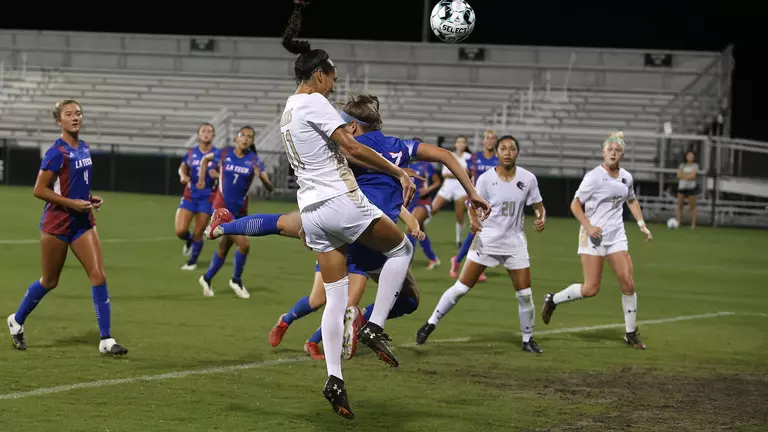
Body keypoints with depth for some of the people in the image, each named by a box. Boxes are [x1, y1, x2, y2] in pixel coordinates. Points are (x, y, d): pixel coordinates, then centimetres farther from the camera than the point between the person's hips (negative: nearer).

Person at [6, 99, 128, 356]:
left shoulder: (85, 149, 6)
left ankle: (106, 341, -5)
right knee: (50, 281, 9)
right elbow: (39, 190, -16)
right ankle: (17, 321, 35)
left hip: (83, 222, 6)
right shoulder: (57, 152, -16)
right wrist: (73, 203, -21)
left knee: (98, 275, -6)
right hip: (57, 224, -6)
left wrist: (91, 198, 4)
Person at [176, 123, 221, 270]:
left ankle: (192, 262, 23)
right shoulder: (191, 153, 3)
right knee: (180, 230, -8)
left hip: (207, 197, -2)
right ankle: (189, 241, 28)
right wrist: (183, 175, -5)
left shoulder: (218, 154, -4)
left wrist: (218, 175, -23)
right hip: (190, 195, 2)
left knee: (198, 233, 2)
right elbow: (182, 167, 18)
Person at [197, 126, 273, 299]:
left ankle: (207, 278, 37)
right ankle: (236, 280, 6)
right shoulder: (224, 154, -7)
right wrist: (202, 179, 11)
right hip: (223, 208, -3)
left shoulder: (254, 160, -5)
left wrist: (261, 176, -31)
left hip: (240, 210, 3)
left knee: (224, 247, 15)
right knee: (243, 244, -16)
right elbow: (205, 159, 16)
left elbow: (269, 187, -13)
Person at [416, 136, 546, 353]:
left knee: (525, 294, -1)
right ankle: (431, 323, 10)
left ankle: (528, 339, 17)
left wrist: (541, 219, -15)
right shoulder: (486, 178, -7)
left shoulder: (528, 179, -3)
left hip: (515, 243, 2)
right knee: (461, 287, -4)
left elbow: (538, 206, 7)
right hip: (487, 240, -2)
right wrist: (474, 221, -22)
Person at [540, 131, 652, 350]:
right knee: (590, 289, -8)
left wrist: (642, 224, 16)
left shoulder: (626, 177, 7)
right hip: (593, 236, -5)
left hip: (617, 236, 5)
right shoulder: (594, 177, -12)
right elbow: (575, 204, -8)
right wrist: (588, 226, -20)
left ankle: (631, 334, 8)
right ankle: (553, 300, 17)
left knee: (628, 283, -4)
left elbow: (631, 201, 26)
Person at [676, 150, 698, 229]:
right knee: (679, 205, 2)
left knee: (692, 206, -2)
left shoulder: (695, 166, 2)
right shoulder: (682, 165, 12)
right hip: (682, 187, 3)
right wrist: (688, 176, -10)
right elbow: (679, 175, 0)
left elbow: (693, 176, -10)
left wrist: (683, 175, -6)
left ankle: (693, 224, -1)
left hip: (691, 187, -3)